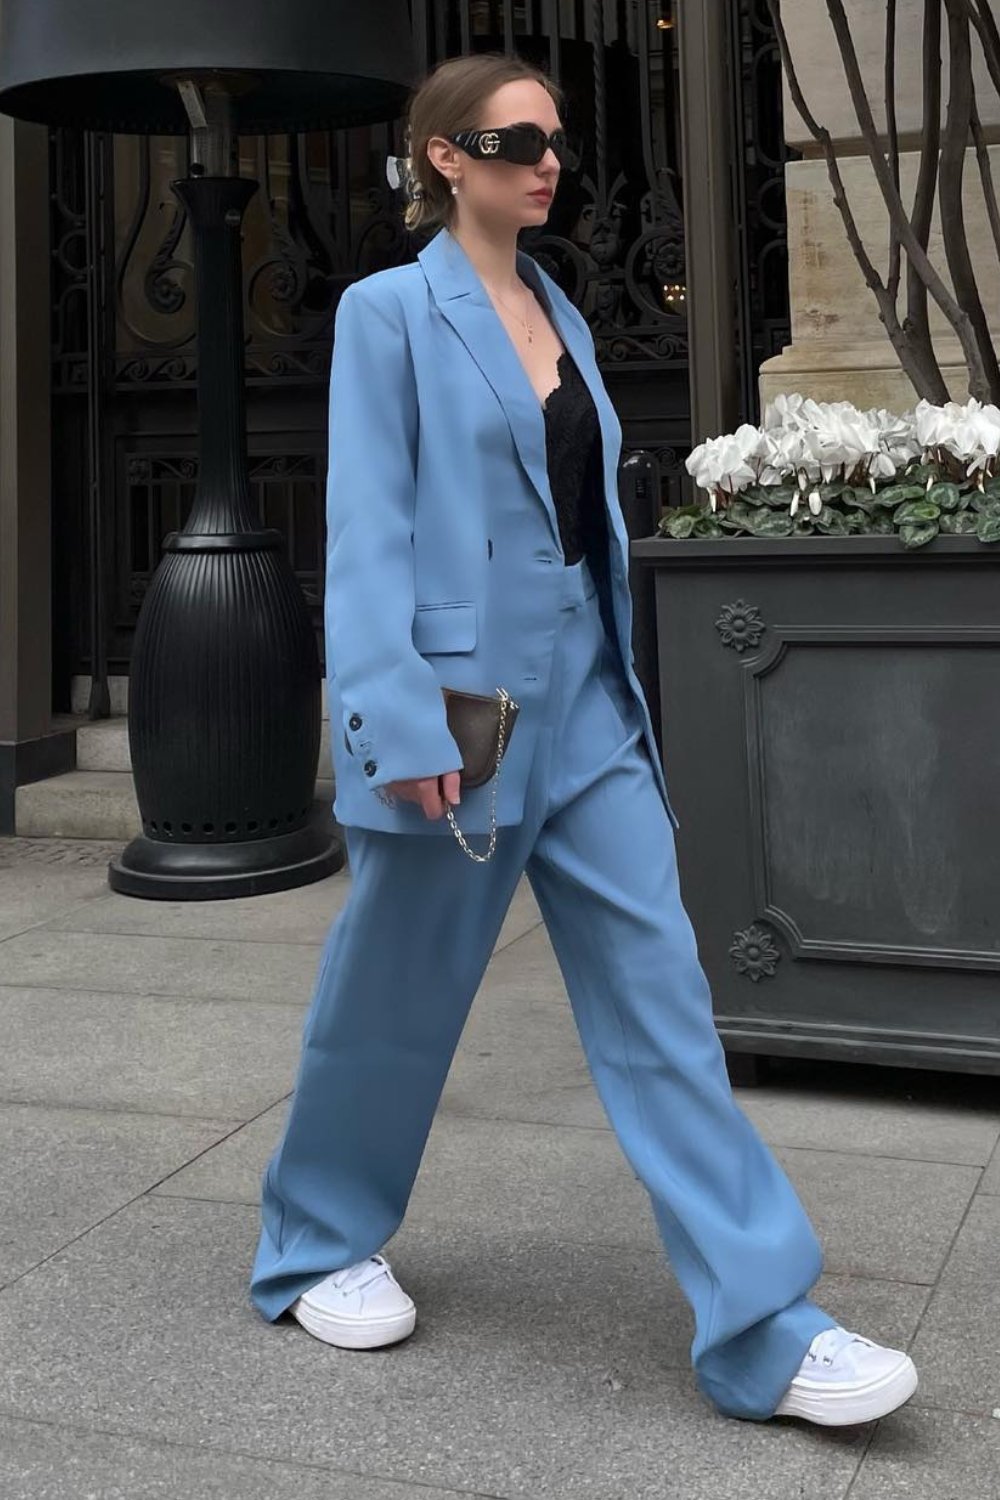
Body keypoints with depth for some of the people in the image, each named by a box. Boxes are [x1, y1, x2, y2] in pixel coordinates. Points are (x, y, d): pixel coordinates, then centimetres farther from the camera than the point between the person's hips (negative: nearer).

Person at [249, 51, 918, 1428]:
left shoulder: (564, 317, 14)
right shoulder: (388, 311, -4)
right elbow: (368, 530, -11)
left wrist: (621, 690, 16)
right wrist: (400, 721, -19)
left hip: (585, 704, 6)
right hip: (458, 709, -6)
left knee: (661, 997, 0)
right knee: (395, 998, 9)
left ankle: (764, 1329, 2)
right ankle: (319, 1249, 33)